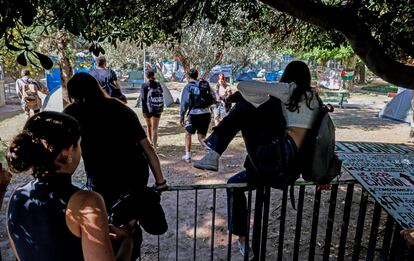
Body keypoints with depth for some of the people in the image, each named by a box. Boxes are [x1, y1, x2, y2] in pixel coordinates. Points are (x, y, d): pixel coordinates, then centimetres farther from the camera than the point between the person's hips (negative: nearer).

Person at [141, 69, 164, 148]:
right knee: (155, 128, -3)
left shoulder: (144, 86, -7)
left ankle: (151, 141, 38)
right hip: (157, 110, 1)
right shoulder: (158, 84, 2)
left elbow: (143, 99, -11)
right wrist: (161, 108, 16)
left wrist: (144, 111, -10)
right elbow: (162, 96, 6)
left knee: (149, 126, 21)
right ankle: (154, 146, -12)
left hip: (148, 109, -1)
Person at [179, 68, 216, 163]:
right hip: (206, 113, 3)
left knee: (188, 133, 18)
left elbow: (184, 103, -6)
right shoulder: (206, 84, 11)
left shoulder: (187, 87, 1)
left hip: (194, 113, -3)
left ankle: (187, 156, 18)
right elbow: (213, 99, 7)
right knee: (201, 137, 12)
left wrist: (181, 117, -1)